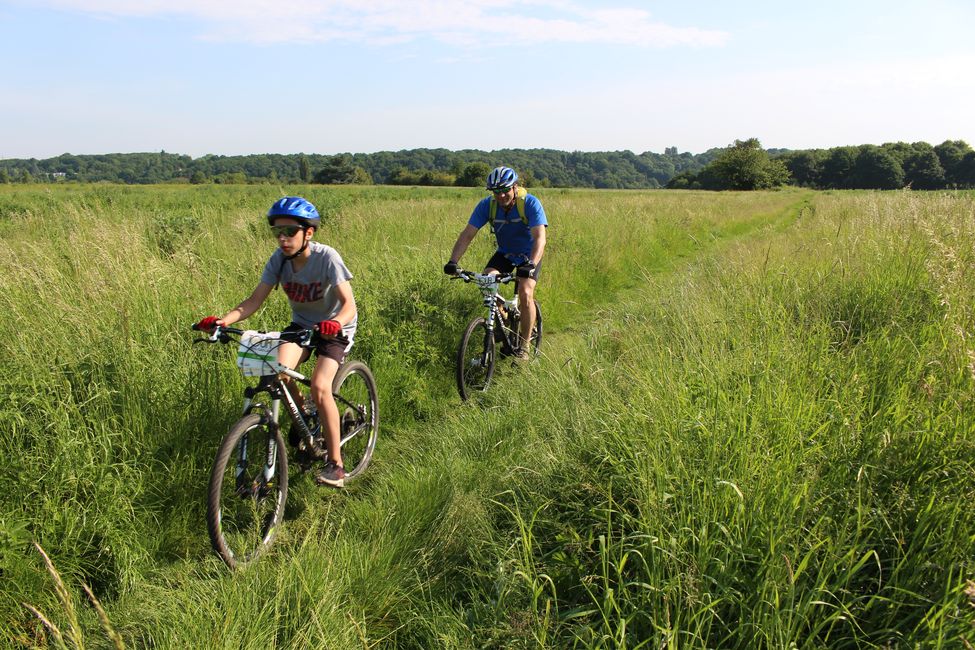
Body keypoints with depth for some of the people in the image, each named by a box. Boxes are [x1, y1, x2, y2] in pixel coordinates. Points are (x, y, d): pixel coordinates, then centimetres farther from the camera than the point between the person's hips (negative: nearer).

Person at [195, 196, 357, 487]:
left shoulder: (326, 257, -24)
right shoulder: (280, 259, -11)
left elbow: (349, 304, -30)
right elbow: (255, 300, -13)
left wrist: (335, 323, -52)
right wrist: (224, 320, -30)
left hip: (335, 327, -4)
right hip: (301, 324, 5)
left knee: (319, 386, -25)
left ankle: (335, 464, -13)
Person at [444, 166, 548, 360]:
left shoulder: (530, 203, -28)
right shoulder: (487, 205, -19)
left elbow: (540, 237, -37)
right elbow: (467, 234, -22)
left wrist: (530, 265, -53)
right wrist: (453, 261, -36)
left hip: (529, 254, -3)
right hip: (504, 253, 3)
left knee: (525, 294, -23)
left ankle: (524, 345, -6)